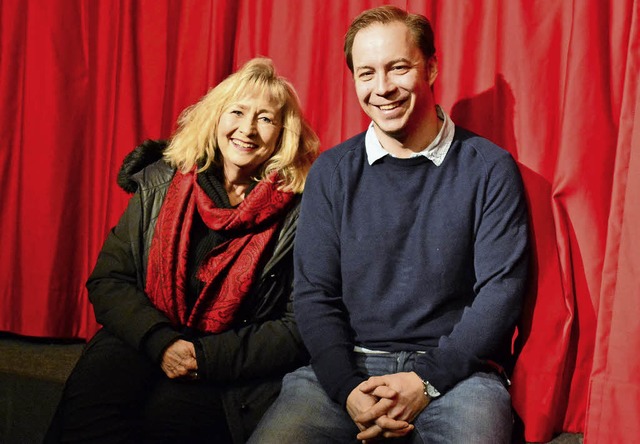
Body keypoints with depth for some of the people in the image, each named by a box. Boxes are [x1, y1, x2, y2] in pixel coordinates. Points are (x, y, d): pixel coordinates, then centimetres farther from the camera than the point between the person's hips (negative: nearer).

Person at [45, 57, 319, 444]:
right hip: (146, 339, 3)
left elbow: (300, 326, -4)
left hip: (234, 371, -2)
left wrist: (208, 357, -14)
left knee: (166, 412, -31)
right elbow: (108, 280, 5)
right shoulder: (159, 186, 6)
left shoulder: (299, 212, -4)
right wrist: (161, 342, -12)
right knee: (88, 403, -27)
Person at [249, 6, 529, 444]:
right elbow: (314, 293, 5)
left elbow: (501, 289, -3)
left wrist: (426, 380, -13)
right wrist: (348, 389, -11)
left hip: (454, 369, -1)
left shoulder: (489, 169, 2)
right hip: (345, 367, 2)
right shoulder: (332, 172, 8)